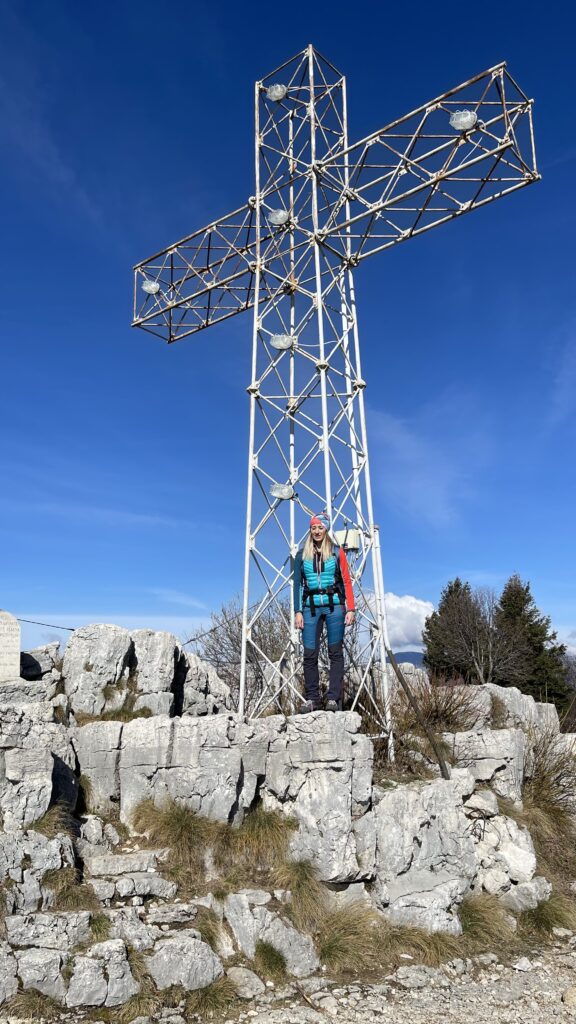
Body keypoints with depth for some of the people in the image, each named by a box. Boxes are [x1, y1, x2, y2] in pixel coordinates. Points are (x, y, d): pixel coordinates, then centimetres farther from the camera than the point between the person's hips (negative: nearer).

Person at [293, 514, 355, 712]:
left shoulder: (337, 552, 7)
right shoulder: (302, 555, 11)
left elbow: (346, 582, 5)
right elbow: (297, 584, 9)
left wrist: (350, 609, -3)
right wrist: (298, 612, 1)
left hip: (334, 605, -1)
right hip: (311, 607, 1)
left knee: (335, 653, -1)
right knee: (310, 654, -2)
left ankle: (334, 699, 2)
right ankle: (312, 699, 4)